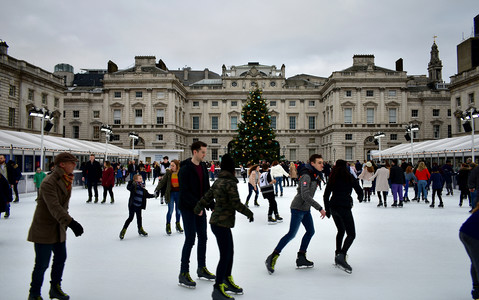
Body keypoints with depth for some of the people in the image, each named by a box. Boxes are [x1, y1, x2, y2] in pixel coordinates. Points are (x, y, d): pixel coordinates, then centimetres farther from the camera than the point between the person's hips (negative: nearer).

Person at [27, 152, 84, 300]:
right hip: (44, 230, -9)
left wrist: (67, 221, 22)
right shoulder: (48, 183, -24)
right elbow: (54, 207, -35)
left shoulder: (66, 181, 4)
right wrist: (70, 222, -44)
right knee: (42, 264, 2)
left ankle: (55, 288, 36)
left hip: (59, 229, 9)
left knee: (60, 258, 18)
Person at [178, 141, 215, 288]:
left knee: (203, 238, 12)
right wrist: (197, 205, -27)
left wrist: (211, 205, 6)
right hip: (188, 208, -8)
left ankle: (202, 269, 26)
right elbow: (184, 192, -20)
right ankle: (183, 274, 4)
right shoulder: (185, 169, -15)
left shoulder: (203, 167, 9)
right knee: (190, 239, -7)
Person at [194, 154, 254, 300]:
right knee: (225, 256, -1)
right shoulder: (230, 183, -17)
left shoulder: (217, 182, 9)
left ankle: (227, 281, 34)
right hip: (222, 223, -9)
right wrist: (249, 213, -2)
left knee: (230, 252, 19)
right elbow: (236, 203, -17)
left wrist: (198, 209, 30)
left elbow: (207, 197, 16)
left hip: (217, 221, 9)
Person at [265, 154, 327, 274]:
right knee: (292, 233, -10)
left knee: (310, 231, 12)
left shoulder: (315, 175, 8)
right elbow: (305, 196, -29)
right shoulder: (306, 176, -22)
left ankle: (301, 258, 20)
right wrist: (320, 208, -27)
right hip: (298, 207, -10)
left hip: (306, 209, 10)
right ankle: (272, 258, -3)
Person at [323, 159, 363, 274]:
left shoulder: (332, 178, 12)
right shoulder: (350, 177, 2)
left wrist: (327, 210, 22)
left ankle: (338, 253, 25)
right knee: (351, 234, -5)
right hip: (344, 207, -6)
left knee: (341, 231, 24)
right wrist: (360, 198, 27)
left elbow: (326, 196, 13)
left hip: (333, 207, 6)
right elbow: (360, 192, 3)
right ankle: (341, 256, -24)